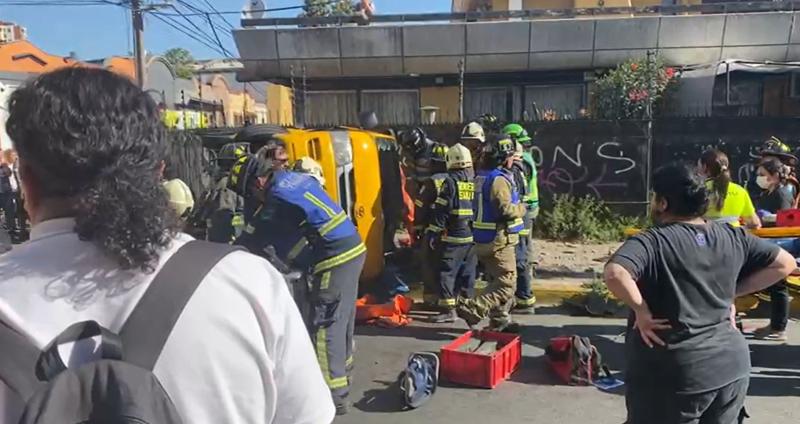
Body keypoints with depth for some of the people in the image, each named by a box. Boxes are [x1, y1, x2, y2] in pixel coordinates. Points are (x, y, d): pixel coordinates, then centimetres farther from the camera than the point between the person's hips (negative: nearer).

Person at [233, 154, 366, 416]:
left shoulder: (278, 198, -11)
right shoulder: (298, 179, 16)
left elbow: (252, 240, -3)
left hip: (334, 260, -10)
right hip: (352, 250, 10)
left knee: (324, 327, -3)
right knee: (342, 319, 22)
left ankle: (333, 396, 4)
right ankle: (341, 373, 38)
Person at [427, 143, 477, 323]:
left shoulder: (450, 182, -9)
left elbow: (441, 211, -11)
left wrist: (432, 233, -6)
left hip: (452, 237, -6)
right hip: (473, 237, 6)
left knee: (447, 273, -1)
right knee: (468, 273, 15)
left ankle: (448, 309, -2)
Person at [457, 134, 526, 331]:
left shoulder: (484, 177, 13)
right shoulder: (499, 180, -18)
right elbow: (505, 210, -25)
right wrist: (521, 208, -7)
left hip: (485, 239, 10)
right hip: (498, 240, -10)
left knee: (497, 280, 17)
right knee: (506, 283, -6)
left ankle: (499, 320, 23)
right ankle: (473, 308, -13)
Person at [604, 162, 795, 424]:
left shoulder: (652, 242, -17)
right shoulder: (733, 238, 3)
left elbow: (614, 273, -34)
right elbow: (785, 264, 13)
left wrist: (641, 311, -19)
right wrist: (731, 293, 9)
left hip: (675, 372, -6)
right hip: (731, 365, 6)